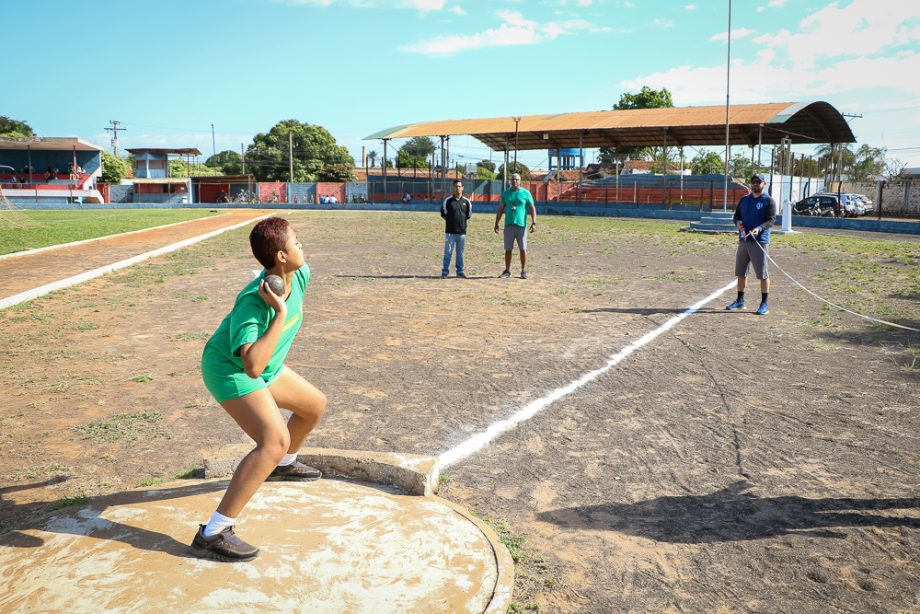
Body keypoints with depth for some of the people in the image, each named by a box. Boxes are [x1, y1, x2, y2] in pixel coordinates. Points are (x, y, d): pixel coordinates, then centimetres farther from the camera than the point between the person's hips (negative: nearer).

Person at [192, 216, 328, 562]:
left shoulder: (300, 274, -11)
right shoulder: (254, 302, -35)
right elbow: (252, 366, -47)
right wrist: (280, 315, -45)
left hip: (266, 367, 9)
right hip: (229, 369, -9)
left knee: (315, 405, 20)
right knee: (275, 440, -27)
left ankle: (284, 465, 49)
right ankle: (212, 534, -24)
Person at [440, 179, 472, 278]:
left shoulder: (466, 201, 6)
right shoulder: (448, 200, 0)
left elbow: (469, 215, 15)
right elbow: (443, 214, 7)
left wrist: (463, 222, 8)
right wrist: (451, 222, 6)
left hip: (462, 231, 2)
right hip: (450, 231, -2)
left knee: (460, 253, 8)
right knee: (448, 252, -1)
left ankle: (460, 271, 16)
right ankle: (444, 272, 4)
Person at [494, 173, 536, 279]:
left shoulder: (525, 193, 2)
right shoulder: (506, 193, 10)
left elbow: (532, 208, 1)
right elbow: (500, 209, 13)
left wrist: (534, 223, -9)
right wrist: (496, 223, 9)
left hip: (521, 225, -2)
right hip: (508, 225, 2)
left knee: (523, 249, 0)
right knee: (508, 249, 4)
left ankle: (523, 271, 8)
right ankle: (507, 271, 13)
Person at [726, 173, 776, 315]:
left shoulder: (768, 200, -2)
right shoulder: (744, 199, 16)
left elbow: (771, 219, -10)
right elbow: (736, 215, 18)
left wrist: (759, 229, -27)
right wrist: (738, 222, -6)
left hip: (760, 241, -6)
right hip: (743, 240, 6)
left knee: (762, 274, -6)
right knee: (741, 272, 12)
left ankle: (764, 304, 0)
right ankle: (740, 301, 24)